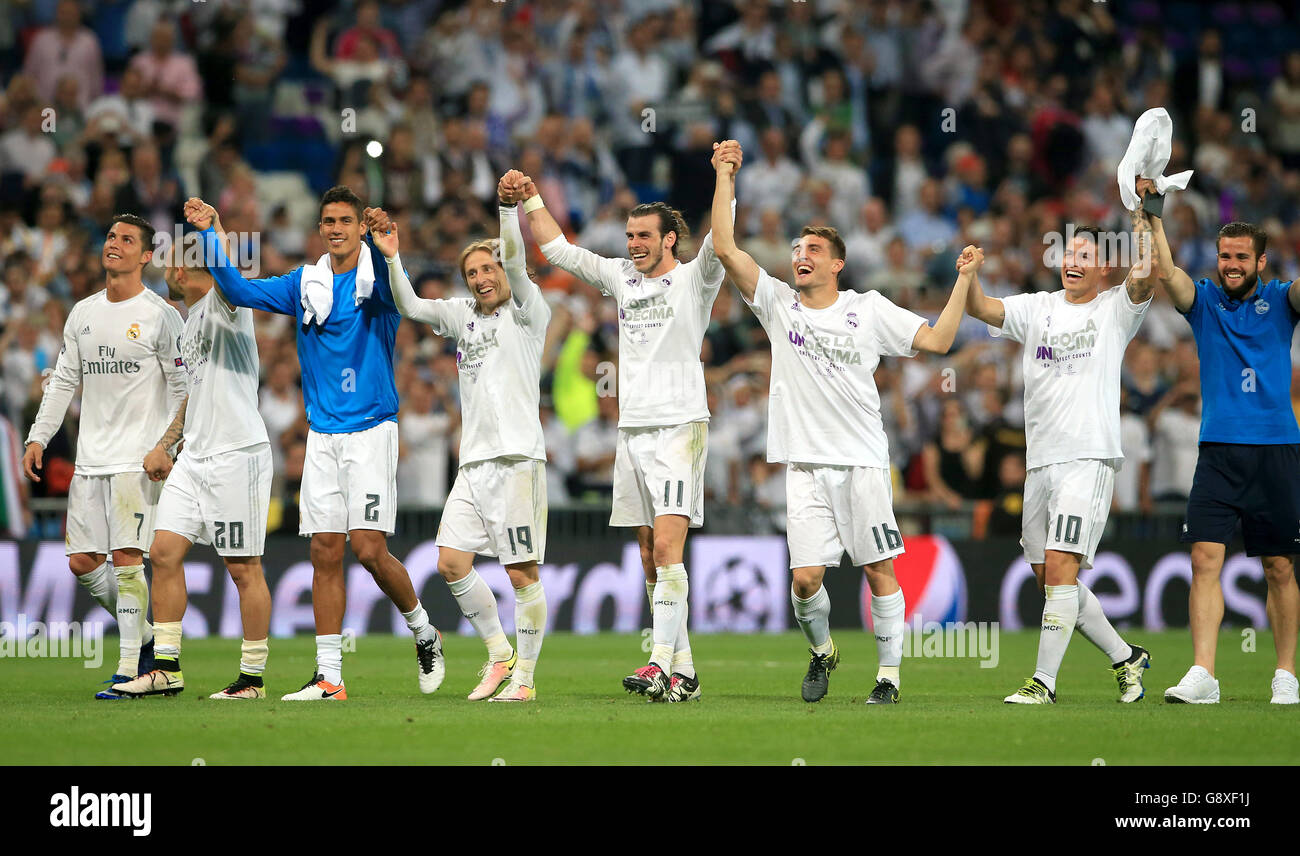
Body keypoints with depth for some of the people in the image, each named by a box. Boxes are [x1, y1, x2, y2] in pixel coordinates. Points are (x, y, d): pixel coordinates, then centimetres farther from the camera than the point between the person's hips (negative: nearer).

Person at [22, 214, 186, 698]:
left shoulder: (160, 316, -4)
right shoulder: (83, 313, 13)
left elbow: (183, 387, -5)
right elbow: (64, 380, 19)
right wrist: (39, 437, 10)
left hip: (138, 458, -6)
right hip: (90, 458, 6)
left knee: (126, 558, -13)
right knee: (82, 561, 3)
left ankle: (130, 668, -9)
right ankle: (144, 635, 21)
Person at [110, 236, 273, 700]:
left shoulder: (223, 305, -9)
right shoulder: (192, 322, 19)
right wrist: (163, 446, 25)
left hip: (237, 455, -9)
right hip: (194, 456, 9)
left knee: (244, 569, -3)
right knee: (165, 552, 4)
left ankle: (253, 678, 4)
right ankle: (167, 668, 10)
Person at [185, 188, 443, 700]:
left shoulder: (375, 280, -4)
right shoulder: (307, 284, 10)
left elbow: (387, 289, -27)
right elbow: (240, 291, 8)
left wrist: (380, 245, -48)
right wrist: (210, 234, -5)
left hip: (370, 431, -5)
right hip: (322, 436, 5)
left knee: (369, 549, -12)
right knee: (325, 552, 1)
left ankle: (424, 634, 13)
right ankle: (329, 677, 4)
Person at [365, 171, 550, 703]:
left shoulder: (526, 312, 2)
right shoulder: (463, 315, 18)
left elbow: (514, 262, -14)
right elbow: (410, 306, 10)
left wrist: (509, 207, -29)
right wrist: (392, 258, -5)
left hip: (517, 457, -6)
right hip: (474, 460, 6)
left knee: (522, 571, -6)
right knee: (451, 562, 0)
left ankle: (524, 676, 0)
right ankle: (498, 653, 16)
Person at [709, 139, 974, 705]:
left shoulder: (870, 309, 6)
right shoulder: (777, 303, 8)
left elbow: (937, 340, 4)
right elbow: (725, 249, 2)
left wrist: (964, 280, -1)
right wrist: (724, 179, 0)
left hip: (863, 461, -1)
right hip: (805, 465, 1)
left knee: (879, 570, -3)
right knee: (805, 578, -6)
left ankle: (889, 674, 7)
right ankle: (821, 650, 22)